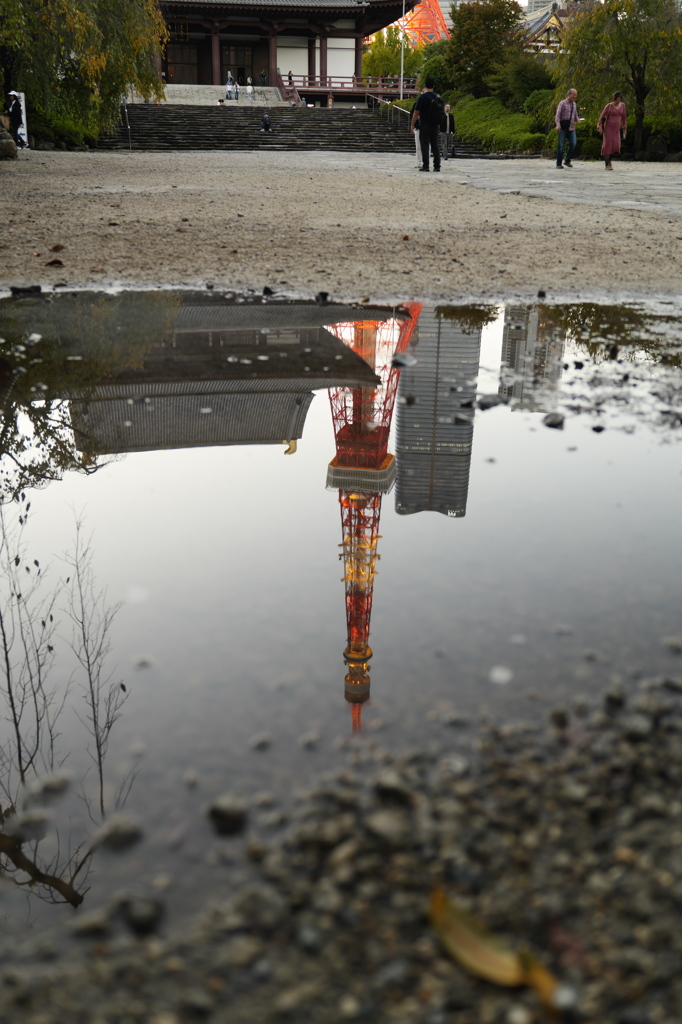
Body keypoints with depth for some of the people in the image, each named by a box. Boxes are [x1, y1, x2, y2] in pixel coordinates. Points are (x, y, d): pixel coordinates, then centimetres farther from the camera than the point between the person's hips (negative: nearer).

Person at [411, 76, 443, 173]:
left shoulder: (422, 97, -10)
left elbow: (416, 112, -12)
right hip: (435, 125, 5)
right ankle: (437, 166, 6)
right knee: (435, 146, 8)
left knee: (425, 146, -3)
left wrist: (412, 125, -3)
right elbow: (443, 111, 17)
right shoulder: (438, 97, 8)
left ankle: (425, 165, -7)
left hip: (425, 125, -5)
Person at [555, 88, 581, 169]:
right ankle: (559, 164, 5)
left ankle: (567, 161, 5)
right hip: (563, 128, -5)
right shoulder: (562, 103, -1)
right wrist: (558, 124, -24)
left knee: (573, 144, -9)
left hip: (571, 128, 5)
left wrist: (578, 120, 0)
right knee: (561, 146, -3)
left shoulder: (574, 104, 16)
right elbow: (558, 115, -8)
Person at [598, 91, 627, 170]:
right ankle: (606, 165, -3)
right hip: (608, 128, -4)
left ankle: (608, 160, 17)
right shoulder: (609, 106, -6)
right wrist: (600, 127, -10)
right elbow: (602, 116, -4)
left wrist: (624, 128, 14)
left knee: (616, 146, -5)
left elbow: (624, 117, 14)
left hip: (617, 129, 4)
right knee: (608, 145, -7)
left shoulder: (622, 105, 7)